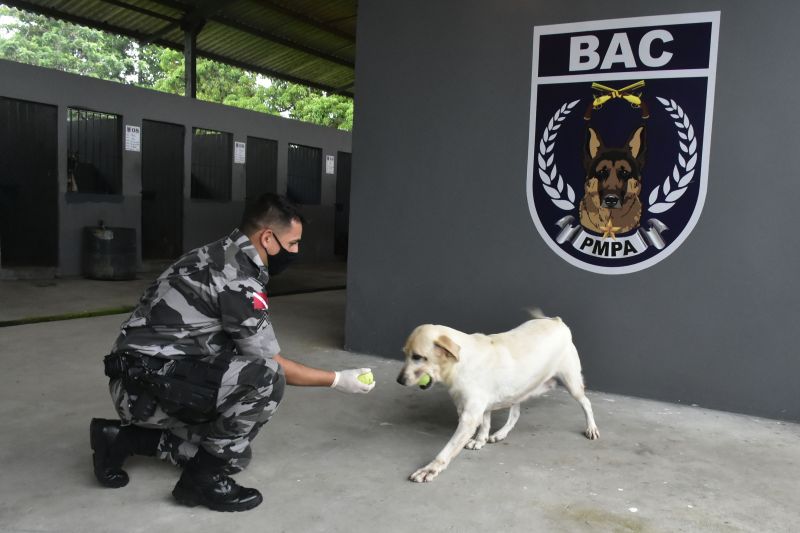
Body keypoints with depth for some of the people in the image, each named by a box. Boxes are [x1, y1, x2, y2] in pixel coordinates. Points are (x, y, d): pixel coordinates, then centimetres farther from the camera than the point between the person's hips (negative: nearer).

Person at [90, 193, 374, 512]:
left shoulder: (222, 258, 10)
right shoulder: (238, 278, -20)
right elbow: (270, 364, -13)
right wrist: (338, 380, -2)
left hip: (142, 381, 10)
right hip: (150, 383, -10)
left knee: (235, 453, 15)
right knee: (265, 377, -25)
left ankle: (125, 437, 18)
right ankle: (203, 478, -8)